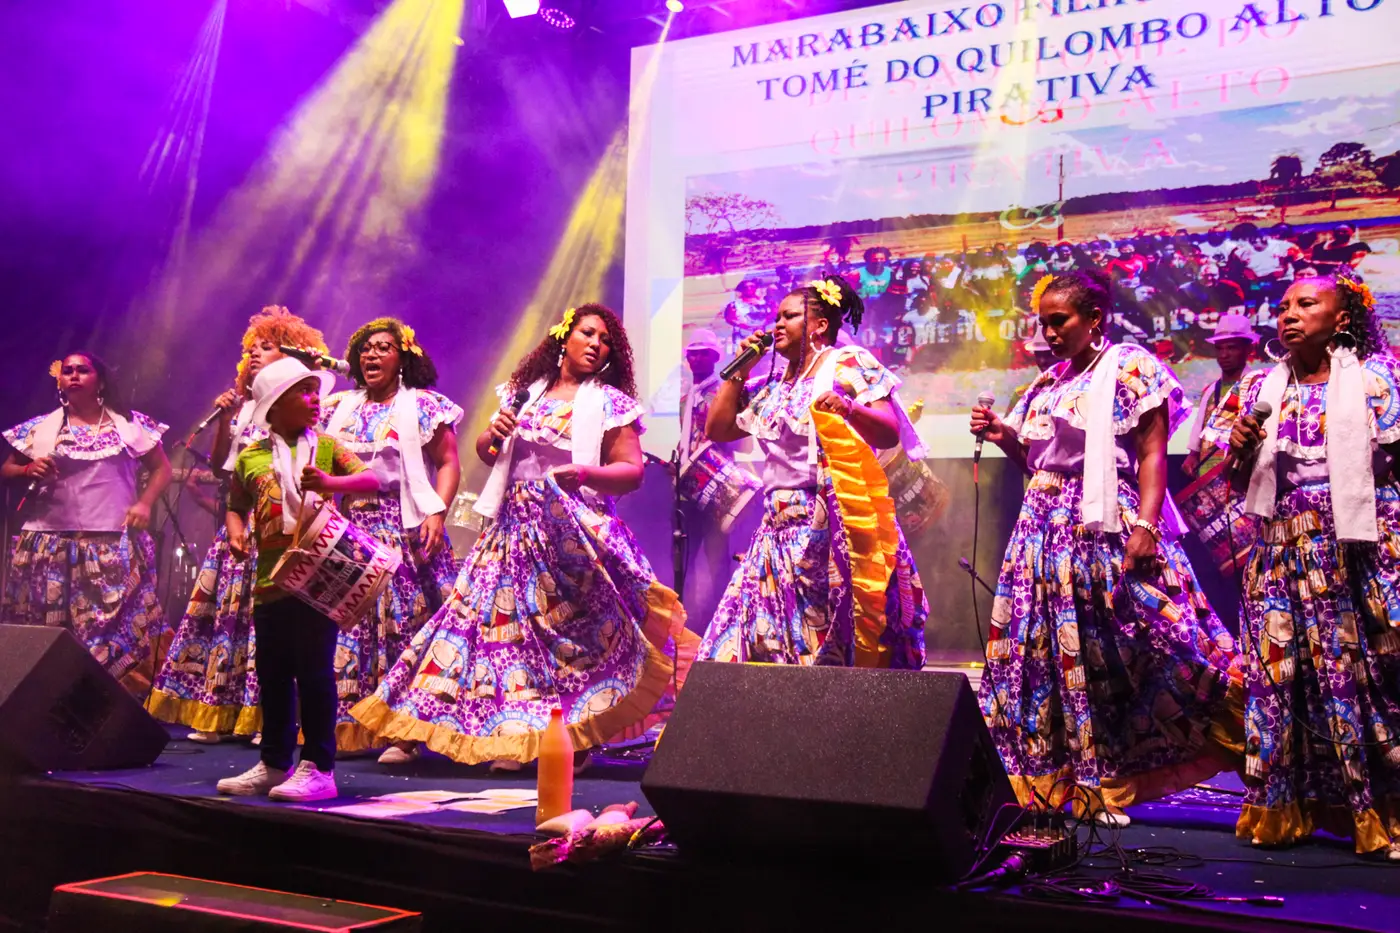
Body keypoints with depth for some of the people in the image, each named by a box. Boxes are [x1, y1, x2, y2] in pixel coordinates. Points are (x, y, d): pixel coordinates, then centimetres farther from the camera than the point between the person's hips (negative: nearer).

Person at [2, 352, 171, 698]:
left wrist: (144, 503, -4)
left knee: (119, 627, -7)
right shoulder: (40, 427, 9)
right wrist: (28, 470, -8)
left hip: (115, 546, -1)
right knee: (44, 632, 0)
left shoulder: (130, 424, 7)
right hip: (50, 545, 1)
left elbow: (161, 467, 11)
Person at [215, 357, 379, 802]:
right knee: (273, 674, 12)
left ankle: (318, 767, 3)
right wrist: (236, 533, -1)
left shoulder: (326, 447, 3)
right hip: (271, 580, 4)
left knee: (314, 671, -4)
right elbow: (236, 506, 20)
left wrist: (330, 482, -26)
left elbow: (372, 479, -9)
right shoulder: (250, 458, 10)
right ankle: (274, 764, 25)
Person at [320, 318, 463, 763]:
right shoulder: (340, 408, 17)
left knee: (406, 625, -7)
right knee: (345, 624, -1)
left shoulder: (423, 405, 4)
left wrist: (437, 512, -15)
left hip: (404, 532, -4)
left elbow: (448, 463, -2)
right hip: (350, 530, 4)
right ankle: (345, 728, 7)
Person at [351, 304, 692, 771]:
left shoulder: (610, 402, 4)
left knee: (570, 624, -10)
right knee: (511, 619, 0)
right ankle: (517, 738, 7)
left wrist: (585, 473, -22)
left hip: (572, 529, -4)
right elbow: (485, 451, 22)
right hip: (514, 524, 4)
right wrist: (493, 433, -1)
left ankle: (575, 738, -3)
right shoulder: (525, 392, 17)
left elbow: (632, 470, -4)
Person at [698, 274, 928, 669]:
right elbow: (717, 429, 18)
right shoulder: (773, 385, 19)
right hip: (781, 529, 7)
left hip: (833, 526, -7)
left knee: (835, 636, -10)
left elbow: (890, 433, -11)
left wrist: (849, 408, -31)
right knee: (768, 636, 1)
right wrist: (740, 370, 14)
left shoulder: (848, 364, 0)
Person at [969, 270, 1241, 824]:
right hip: (1047, 529, 7)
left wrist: (1146, 527, -18)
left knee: (1122, 651, -8)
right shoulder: (1047, 384, 17)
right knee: (1051, 653, 5)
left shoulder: (1129, 368, -2)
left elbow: (1152, 454, -8)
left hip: (1108, 528, -7)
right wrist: (1003, 437, 4)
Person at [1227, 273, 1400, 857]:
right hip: (1282, 554, 4)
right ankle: (1282, 809, 9)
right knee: (1280, 671, 2)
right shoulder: (1261, 387, 13)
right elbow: (1244, 478, 17)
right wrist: (1239, 448, -4)